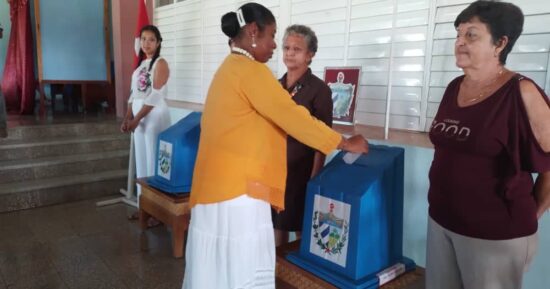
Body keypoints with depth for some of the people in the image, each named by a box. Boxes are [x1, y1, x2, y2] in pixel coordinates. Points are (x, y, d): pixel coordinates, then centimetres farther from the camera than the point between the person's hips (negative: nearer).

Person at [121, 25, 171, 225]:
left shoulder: (160, 64, -7)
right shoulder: (141, 64, 16)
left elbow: (155, 95, -16)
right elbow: (133, 95, 15)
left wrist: (136, 119, -16)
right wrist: (127, 118, 6)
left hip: (155, 117, -8)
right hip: (138, 117, 8)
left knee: (154, 162, -5)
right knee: (141, 161, 11)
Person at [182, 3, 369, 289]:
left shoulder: (228, 68, 16)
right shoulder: (251, 70, -13)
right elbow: (294, 117, -15)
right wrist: (347, 144, -5)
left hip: (219, 184, 10)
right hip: (238, 189, -10)